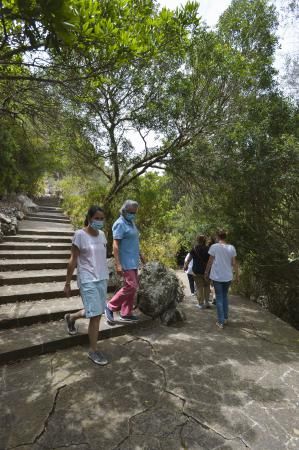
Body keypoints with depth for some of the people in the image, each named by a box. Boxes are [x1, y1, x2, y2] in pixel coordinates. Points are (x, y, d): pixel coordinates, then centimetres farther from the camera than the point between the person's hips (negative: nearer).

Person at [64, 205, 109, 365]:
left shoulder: (102, 235, 5)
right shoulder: (80, 235, -12)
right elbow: (73, 260, -9)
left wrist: (105, 277, 15)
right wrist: (67, 283, -6)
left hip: (102, 279, 7)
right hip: (88, 281, -6)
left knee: (96, 312, 16)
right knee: (95, 315, -4)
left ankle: (70, 318, 45)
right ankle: (93, 351, 15)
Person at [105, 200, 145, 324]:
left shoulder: (131, 222, 13)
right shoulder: (120, 224, -15)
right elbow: (115, 245, -19)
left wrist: (140, 255, 24)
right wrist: (118, 264, -24)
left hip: (133, 261, 9)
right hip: (126, 262, -9)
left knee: (133, 286, 11)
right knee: (130, 286, -11)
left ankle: (126, 314, 22)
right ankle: (110, 306, 6)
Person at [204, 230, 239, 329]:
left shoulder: (214, 247, -9)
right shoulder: (231, 248, -1)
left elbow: (210, 261, -5)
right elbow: (234, 263, 2)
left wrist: (206, 272, 7)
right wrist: (237, 274, 12)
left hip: (217, 276, -3)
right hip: (228, 276, 3)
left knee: (219, 298, 5)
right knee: (225, 296, 21)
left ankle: (221, 322, 7)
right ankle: (225, 318, 26)